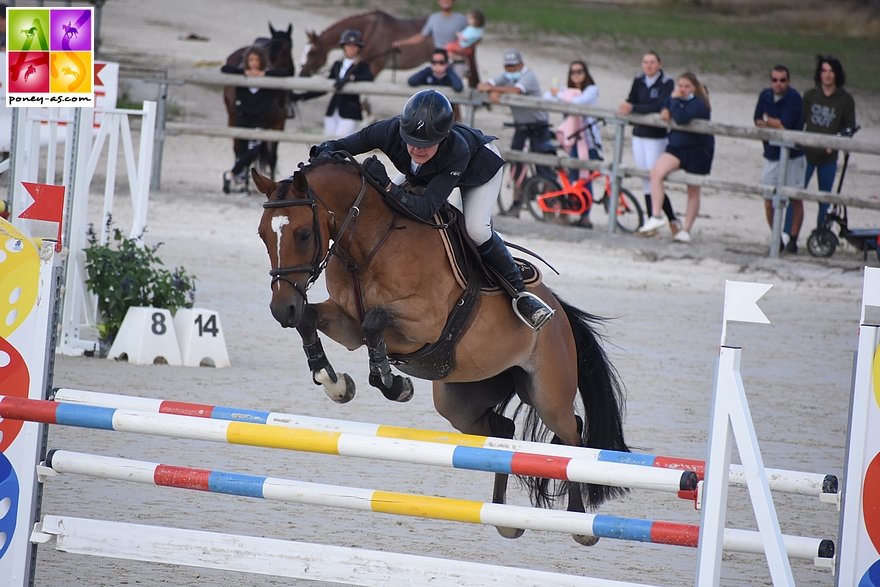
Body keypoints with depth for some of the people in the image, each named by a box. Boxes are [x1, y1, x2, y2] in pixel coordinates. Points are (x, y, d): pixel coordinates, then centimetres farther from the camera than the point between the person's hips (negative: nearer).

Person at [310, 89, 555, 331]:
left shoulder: (457, 151, -48)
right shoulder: (392, 131, -39)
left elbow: (426, 208, -50)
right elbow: (345, 145, -28)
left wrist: (387, 186, -62)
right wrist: (325, 152, -51)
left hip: (479, 165, -5)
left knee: (476, 228, -26)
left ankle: (519, 292, -8)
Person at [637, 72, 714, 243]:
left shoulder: (698, 103, -16)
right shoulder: (677, 98, 6)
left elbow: (681, 118, -31)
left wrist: (675, 100, -19)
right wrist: (665, 111, -3)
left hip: (698, 151, -5)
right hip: (677, 147, 5)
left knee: (693, 191, 5)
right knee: (656, 172, -21)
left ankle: (686, 230, 15)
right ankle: (656, 216, -22)